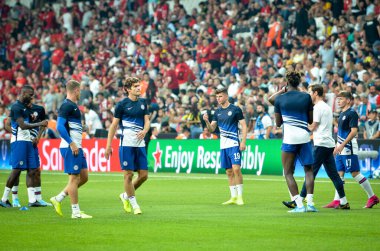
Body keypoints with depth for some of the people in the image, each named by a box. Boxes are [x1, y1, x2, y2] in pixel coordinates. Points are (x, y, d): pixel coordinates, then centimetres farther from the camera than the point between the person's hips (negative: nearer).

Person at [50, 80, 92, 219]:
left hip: (76, 147, 10)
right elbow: (59, 126, -20)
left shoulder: (73, 105, 18)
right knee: (74, 178, -5)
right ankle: (76, 211, 0)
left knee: (84, 177, 11)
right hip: (70, 148, -10)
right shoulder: (67, 106, -12)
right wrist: (72, 143, -22)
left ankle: (58, 199, 15)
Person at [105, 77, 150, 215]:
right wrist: (109, 145, -4)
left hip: (140, 144, 5)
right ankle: (134, 204, 7)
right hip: (127, 144, -5)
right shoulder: (122, 104, -4)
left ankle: (126, 195, 24)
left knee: (144, 175, 3)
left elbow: (147, 121, 11)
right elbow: (114, 125, -1)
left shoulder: (143, 103, 11)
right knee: (128, 174, -4)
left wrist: (145, 131, -13)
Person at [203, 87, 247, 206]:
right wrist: (206, 121, -8)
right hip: (223, 145, 6)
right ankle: (233, 197, 10)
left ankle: (240, 197, -9)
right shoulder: (217, 112, 12)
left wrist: (243, 142, -12)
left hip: (234, 144, -6)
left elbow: (244, 126, -3)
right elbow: (211, 129, 12)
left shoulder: (235, 109, -4)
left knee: (236, 169, -14)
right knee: (229, 172, 6)